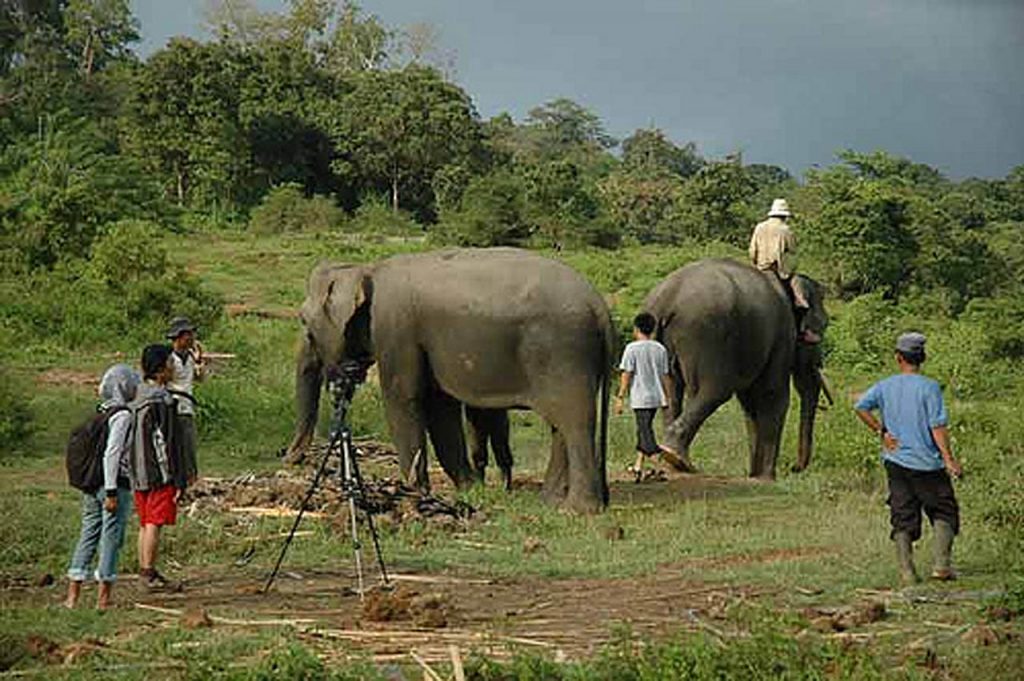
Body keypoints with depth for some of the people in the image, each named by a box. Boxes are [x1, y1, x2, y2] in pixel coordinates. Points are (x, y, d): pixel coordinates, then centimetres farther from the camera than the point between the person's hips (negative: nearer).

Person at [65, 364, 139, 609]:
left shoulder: (101, 412, 12)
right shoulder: (122, 415, -12)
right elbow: (112, 454, -18)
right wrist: (111, 492, -18)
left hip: (91, 482, 8)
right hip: (116, 482, -8)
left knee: (88, 534, 10)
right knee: (111, 536, -1)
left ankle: (72, 595, 10)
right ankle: (104, 598, 2)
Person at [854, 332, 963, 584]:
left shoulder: (885, 386, 3)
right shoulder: (929, 387, -8)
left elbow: (861, 407, -6)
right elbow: (938, 426, -13)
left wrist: (881, 432, 0)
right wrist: (949, 459, -12)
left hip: (896, 461, 3)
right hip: (927, 462, -3)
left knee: (903, 519, 7)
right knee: (943, 513, 7)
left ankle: (906, 571, 0)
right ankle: (942, 564, -6)